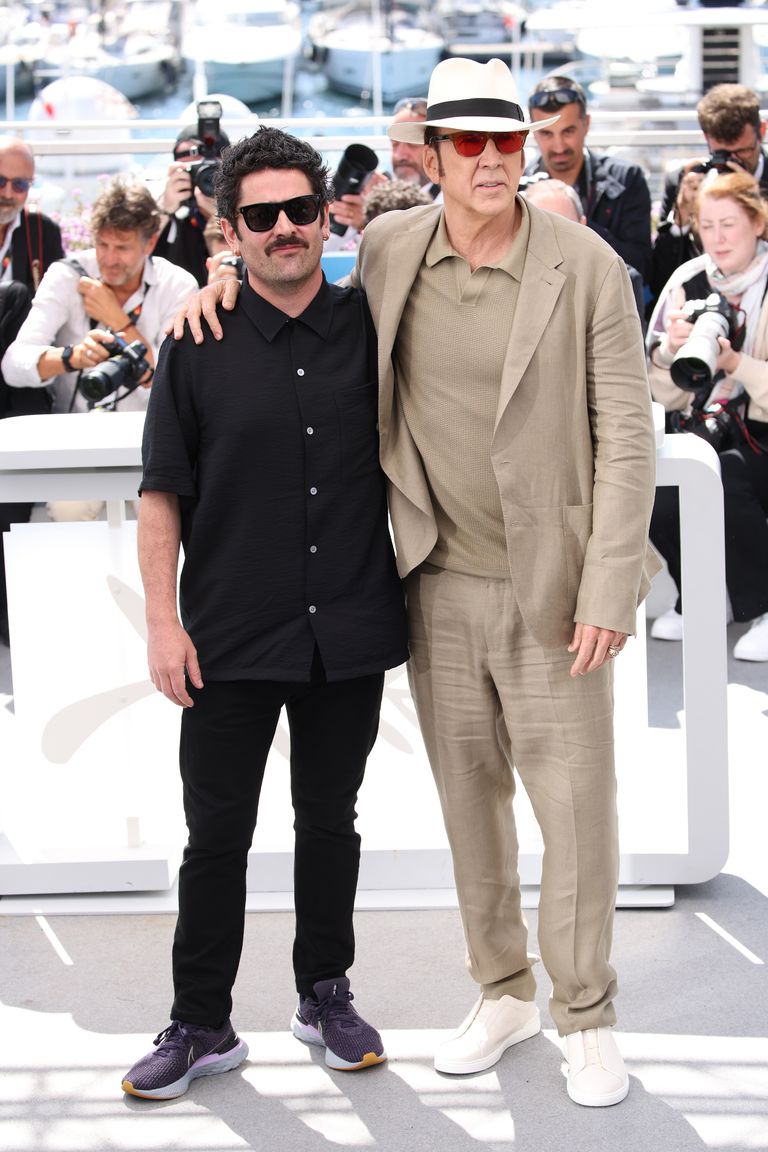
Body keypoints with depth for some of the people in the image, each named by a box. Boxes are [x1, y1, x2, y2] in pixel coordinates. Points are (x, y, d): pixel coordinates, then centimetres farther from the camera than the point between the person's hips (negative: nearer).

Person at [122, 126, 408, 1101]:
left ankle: (325, 995, 30)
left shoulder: (371, 330, 3)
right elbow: (162, 493, -1)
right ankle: (202, 1025, 16)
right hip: (230, 638, -1)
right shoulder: (198, 346, -2)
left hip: (349, 632, 2)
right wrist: (162, 621, -8)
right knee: (217, 835, 5)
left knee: (329, 822, 15)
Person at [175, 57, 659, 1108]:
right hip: (438, 583, 4)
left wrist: (609, 591, -15)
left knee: (577, 808, 2)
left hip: (550, 586, -3)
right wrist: (229, 273, -2)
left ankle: (586, 1018, 20)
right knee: (471, 799, 14)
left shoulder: (587, 266, -11)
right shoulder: (390, 250, -1)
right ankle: (503, 991, 32)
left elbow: (627, 434, -10)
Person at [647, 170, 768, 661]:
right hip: (704, 432, 4)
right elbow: (666, 397, 8)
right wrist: (670, 349, -11)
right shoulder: (688, 282, 6)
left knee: (721, 480, -34)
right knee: (657, 499, -25)